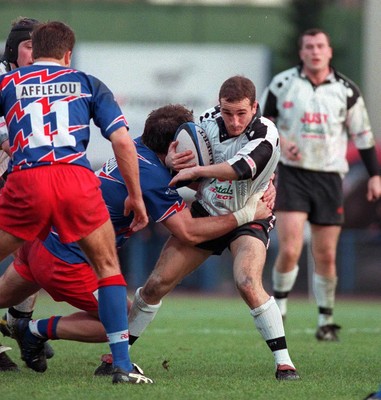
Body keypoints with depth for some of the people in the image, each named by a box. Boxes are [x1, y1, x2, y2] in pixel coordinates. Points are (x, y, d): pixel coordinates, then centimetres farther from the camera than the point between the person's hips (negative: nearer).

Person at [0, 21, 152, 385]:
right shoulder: (87, 84, 22)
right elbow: (123, 141, 14)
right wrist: (136, 197, 21)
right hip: (77, 179, 1)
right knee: (108, 266, 17)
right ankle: (122, 364, 8)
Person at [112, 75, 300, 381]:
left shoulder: (265, 135, -24)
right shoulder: (210, 121, -10)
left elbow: (241, 169, -41)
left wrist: (195, 170, -40)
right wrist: (170, 158, -21)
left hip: (248, 216, -4)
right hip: (206, 213, 4)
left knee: (247, 284, -29)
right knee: (157, 284, 0)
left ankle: (284, 361, -19)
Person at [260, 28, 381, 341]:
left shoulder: (346, 90, 3)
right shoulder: (282, 84, 0)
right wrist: (280, 143, -8)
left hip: (330, 178, 1)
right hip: (292, 174, -1)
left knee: (326, 256, 2)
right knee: (290, 250, -14)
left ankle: (326, 321, 17)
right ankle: (278, 309, 7)